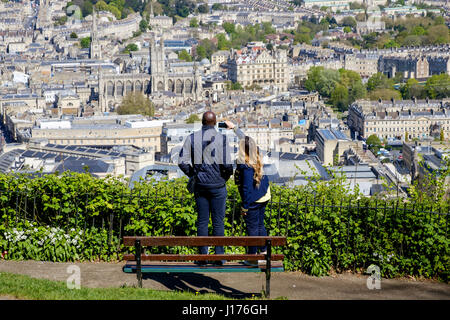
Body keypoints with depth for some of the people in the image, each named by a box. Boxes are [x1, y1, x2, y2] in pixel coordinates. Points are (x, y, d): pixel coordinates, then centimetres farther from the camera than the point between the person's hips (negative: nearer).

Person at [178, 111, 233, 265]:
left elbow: (182, 162, -3)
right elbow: (228, 165, -13)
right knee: (218, 221, 3)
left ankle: (203, 256, 9)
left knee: (202, 221, 7)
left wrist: (193, 175, 11)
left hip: (200, 185, 3)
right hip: (218, 185, -2)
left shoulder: (192, 138, 0)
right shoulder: (221, 139, -9)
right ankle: (219, 256, 5)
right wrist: (226, 176, 7)